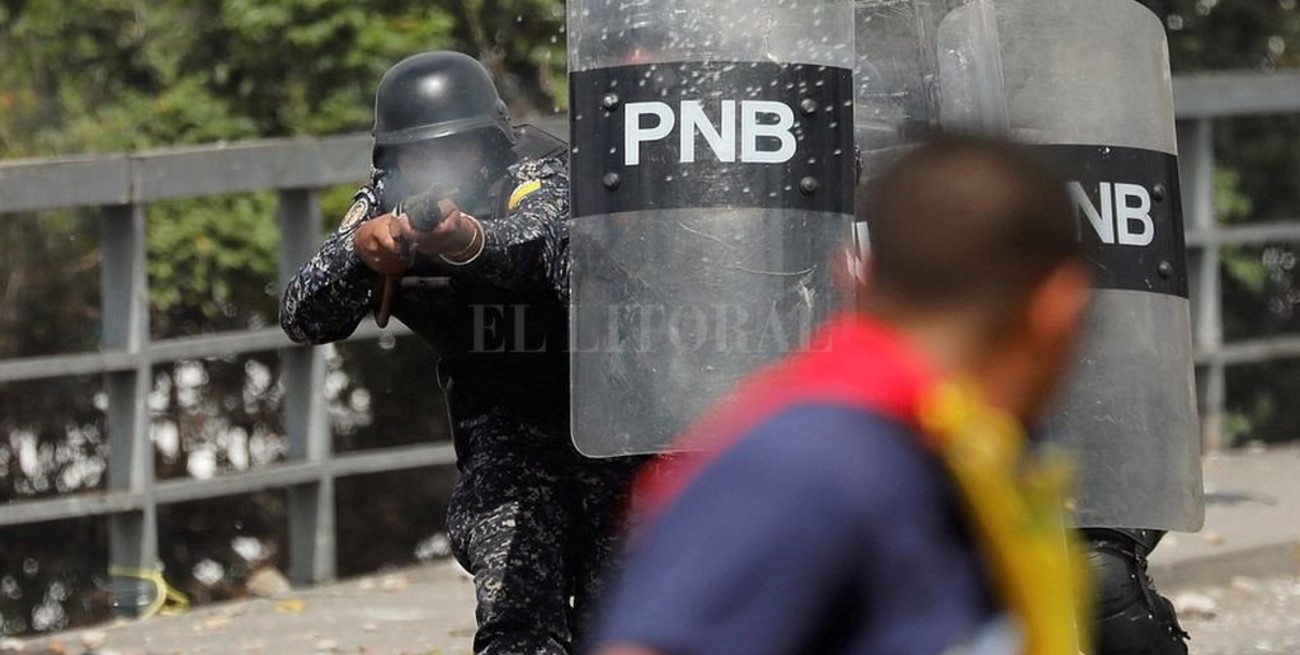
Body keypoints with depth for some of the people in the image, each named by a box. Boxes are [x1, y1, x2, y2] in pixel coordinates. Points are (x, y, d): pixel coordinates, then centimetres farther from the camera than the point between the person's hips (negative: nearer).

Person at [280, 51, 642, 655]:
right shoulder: (386, 204, -10)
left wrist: (468, 239, -71)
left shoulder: (540, 175, -24)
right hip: (501, 419, 3)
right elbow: (305, 321, -19)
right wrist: (356, 250, -40)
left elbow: (537, 241, -48)